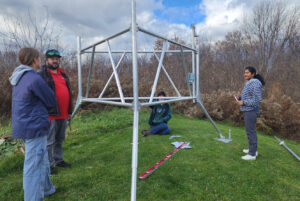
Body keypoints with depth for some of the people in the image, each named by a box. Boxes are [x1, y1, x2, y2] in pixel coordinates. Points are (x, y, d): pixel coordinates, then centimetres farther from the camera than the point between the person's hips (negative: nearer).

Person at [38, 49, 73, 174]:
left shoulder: (63, 74, 16)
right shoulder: (41, 75, -6)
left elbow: (68, 93, 19)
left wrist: (69, 111, 18)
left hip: (63, 115, 7)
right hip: (50, 115, -7)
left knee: (60, 139, 17)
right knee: (49, 141, 3)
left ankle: (58, 160, 31)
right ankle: (48, 165, 16)